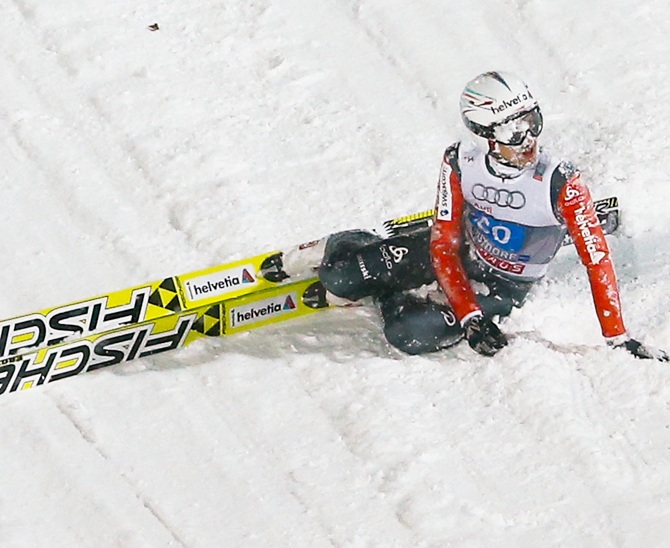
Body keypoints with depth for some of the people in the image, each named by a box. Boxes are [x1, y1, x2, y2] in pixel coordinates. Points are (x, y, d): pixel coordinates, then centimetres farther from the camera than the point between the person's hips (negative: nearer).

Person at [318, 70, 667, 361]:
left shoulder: (560, 183, -29)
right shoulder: (460, 163, -22)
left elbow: (597, 260, -26)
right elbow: (444, 246, -19)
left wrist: (617, 339, -30)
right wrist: (469, 318, -30)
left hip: (504, 286, -2)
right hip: (459, 255, 2)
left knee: (410, 335, -27)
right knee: (339, 277, -12)